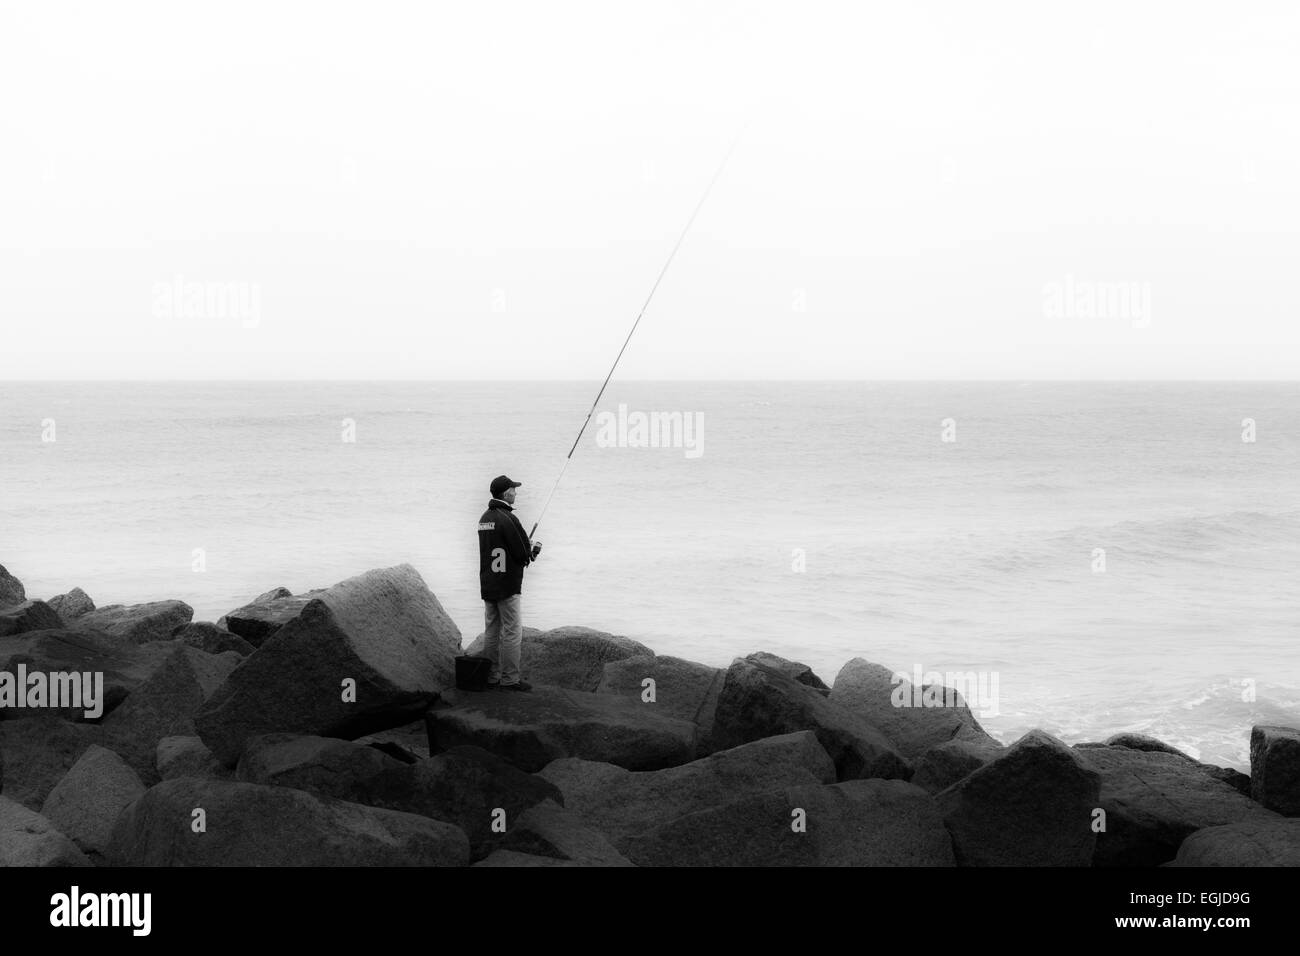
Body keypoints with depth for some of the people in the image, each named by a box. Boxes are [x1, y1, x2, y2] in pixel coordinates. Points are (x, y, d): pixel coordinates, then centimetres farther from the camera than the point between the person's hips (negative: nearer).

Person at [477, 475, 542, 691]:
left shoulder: (485, 518, 12)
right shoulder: (507, 519, -17)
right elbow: (522, 554, -18)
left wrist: (528, 549, 12)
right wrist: (533, 549, 6)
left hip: (487, 583, 9)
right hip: (507, 584, -9)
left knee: (492, 631, 11)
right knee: (512, 631, -3)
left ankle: (492, 677, 14)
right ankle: (510, 679, -2)